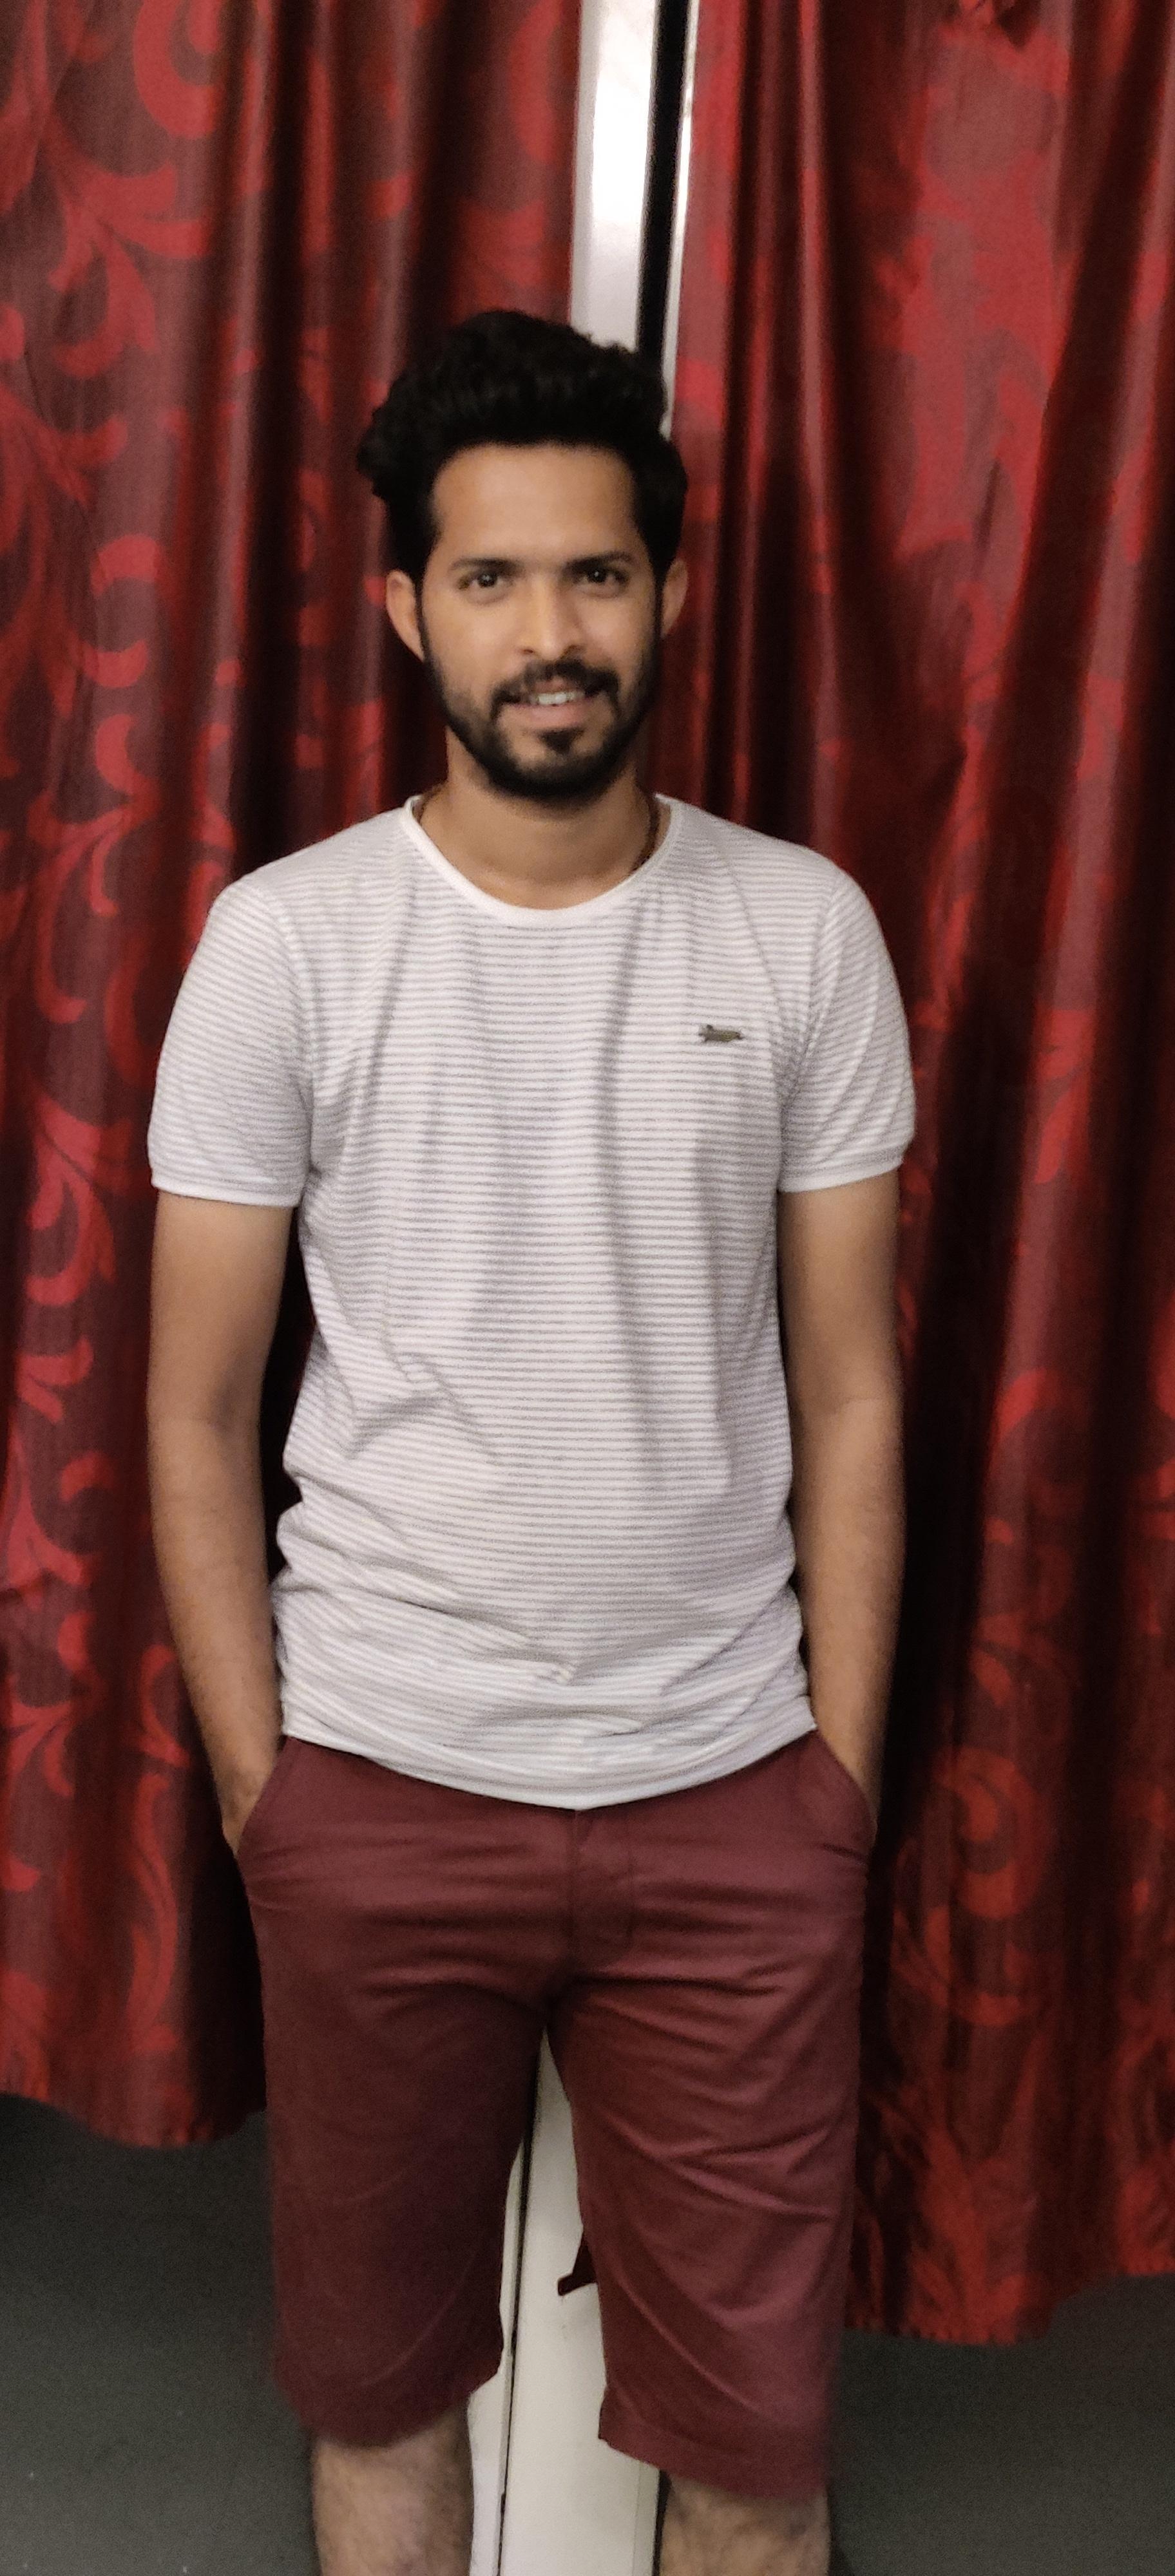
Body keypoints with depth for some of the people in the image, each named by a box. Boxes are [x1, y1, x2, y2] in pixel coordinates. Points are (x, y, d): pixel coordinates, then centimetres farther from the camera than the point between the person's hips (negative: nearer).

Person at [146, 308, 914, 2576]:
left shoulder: (805, 932, -3)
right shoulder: (285, 940, -7)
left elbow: (847, 1395, 1)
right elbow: (196, 1413, -2)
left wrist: (840, 1781, 2)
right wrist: (259, 1792, -2)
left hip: (731, 1793, 1)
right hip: (383, 1788, 0)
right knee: (378, 2382, 20)